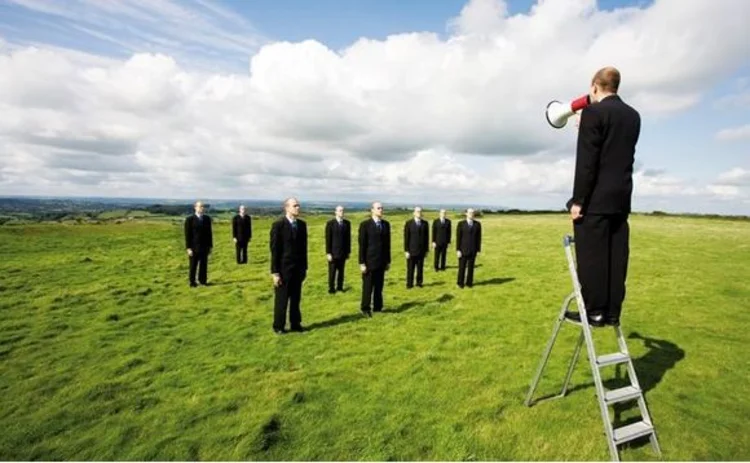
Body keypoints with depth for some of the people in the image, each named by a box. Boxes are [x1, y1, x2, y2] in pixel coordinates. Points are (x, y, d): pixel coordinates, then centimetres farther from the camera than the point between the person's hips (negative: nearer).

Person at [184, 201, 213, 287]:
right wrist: (188, 248, -11)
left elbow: (209, 233, 8)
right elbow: (187, 235, -7)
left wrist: (210, 246, 7)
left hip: (205, 247, 3)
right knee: (193, 266, 6)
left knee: (204, 264, 6)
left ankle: (203, 280, 16)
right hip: (194, 247, -3)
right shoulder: (190, 219, -6)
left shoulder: (207, 218, 5)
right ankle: (192, 282, 17)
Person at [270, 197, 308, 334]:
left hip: (298, 268, 5)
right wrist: (275, 272, -14)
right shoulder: (278, 225, -12)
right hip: (284, 268, -5)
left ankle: (295, 323, 27)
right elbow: (274, 250, -12)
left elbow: (303, 247, 9)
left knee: (296, 298, 13)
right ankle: (279, 326, 22)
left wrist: (304, 267, 10)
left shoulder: (302, 224, 5)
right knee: (281, 299, 7)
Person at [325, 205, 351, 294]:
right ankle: (331, 288, 15)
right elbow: (328, 239, -7)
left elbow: (348, 238, 7)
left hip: (343, 252, 3)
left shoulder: (347, 223, 4)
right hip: (333, 252, -3)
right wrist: (328, 253, -10)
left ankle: (339, 287, 20)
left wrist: (348, 251, 7)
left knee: (341, 271, 9)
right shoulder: (330, 223, -6)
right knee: (332, 272, 4)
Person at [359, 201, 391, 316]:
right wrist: (362, 263, -11)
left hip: (381, 262, 4)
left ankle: (377, 307, 21)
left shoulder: (386, 224, 8)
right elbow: (362, 245, -9)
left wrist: (388, 261, 10)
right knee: (368, 287, 4)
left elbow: (387, 243, 10)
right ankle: (365, 309, 18)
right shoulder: (365, 225, -7)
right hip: (369, 262, -4)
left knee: (379, 287, 10)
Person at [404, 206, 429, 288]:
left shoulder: (425, 223, 4)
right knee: (410, 269, 4)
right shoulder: (408, 223, -4)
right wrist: (406, 250, -8)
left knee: (420, 268, 7)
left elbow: (426, 237, 7)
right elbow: (406, 238, -5)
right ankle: (409, 284, 16)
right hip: (411, 251, -2)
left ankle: (419, 282, 21)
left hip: (421, 251, 2)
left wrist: (427, 249, 6)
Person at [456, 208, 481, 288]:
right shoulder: (461, 224, -6)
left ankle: (469, 282, 21)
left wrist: (478, 250, 1)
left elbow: (479, 238, 3)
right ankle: (460, 283, 18)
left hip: (473, 250, 2)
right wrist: (458, 250, -10)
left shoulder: (477, 224, 0)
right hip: (463, 249, -2)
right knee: (462, 267, 4)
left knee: (471, 267, 9)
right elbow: (458, 238, -6)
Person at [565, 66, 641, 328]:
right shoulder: (633, 116, 14)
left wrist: (578, 200, -12)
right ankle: (612, 312, 15)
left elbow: (586, 162, -15)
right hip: (621, 197, 8)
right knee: (615, 257, 8)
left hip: (596, 198, -8)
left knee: (591, 256, -2)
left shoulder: (593, 113, -9)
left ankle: (595, 311, 3)